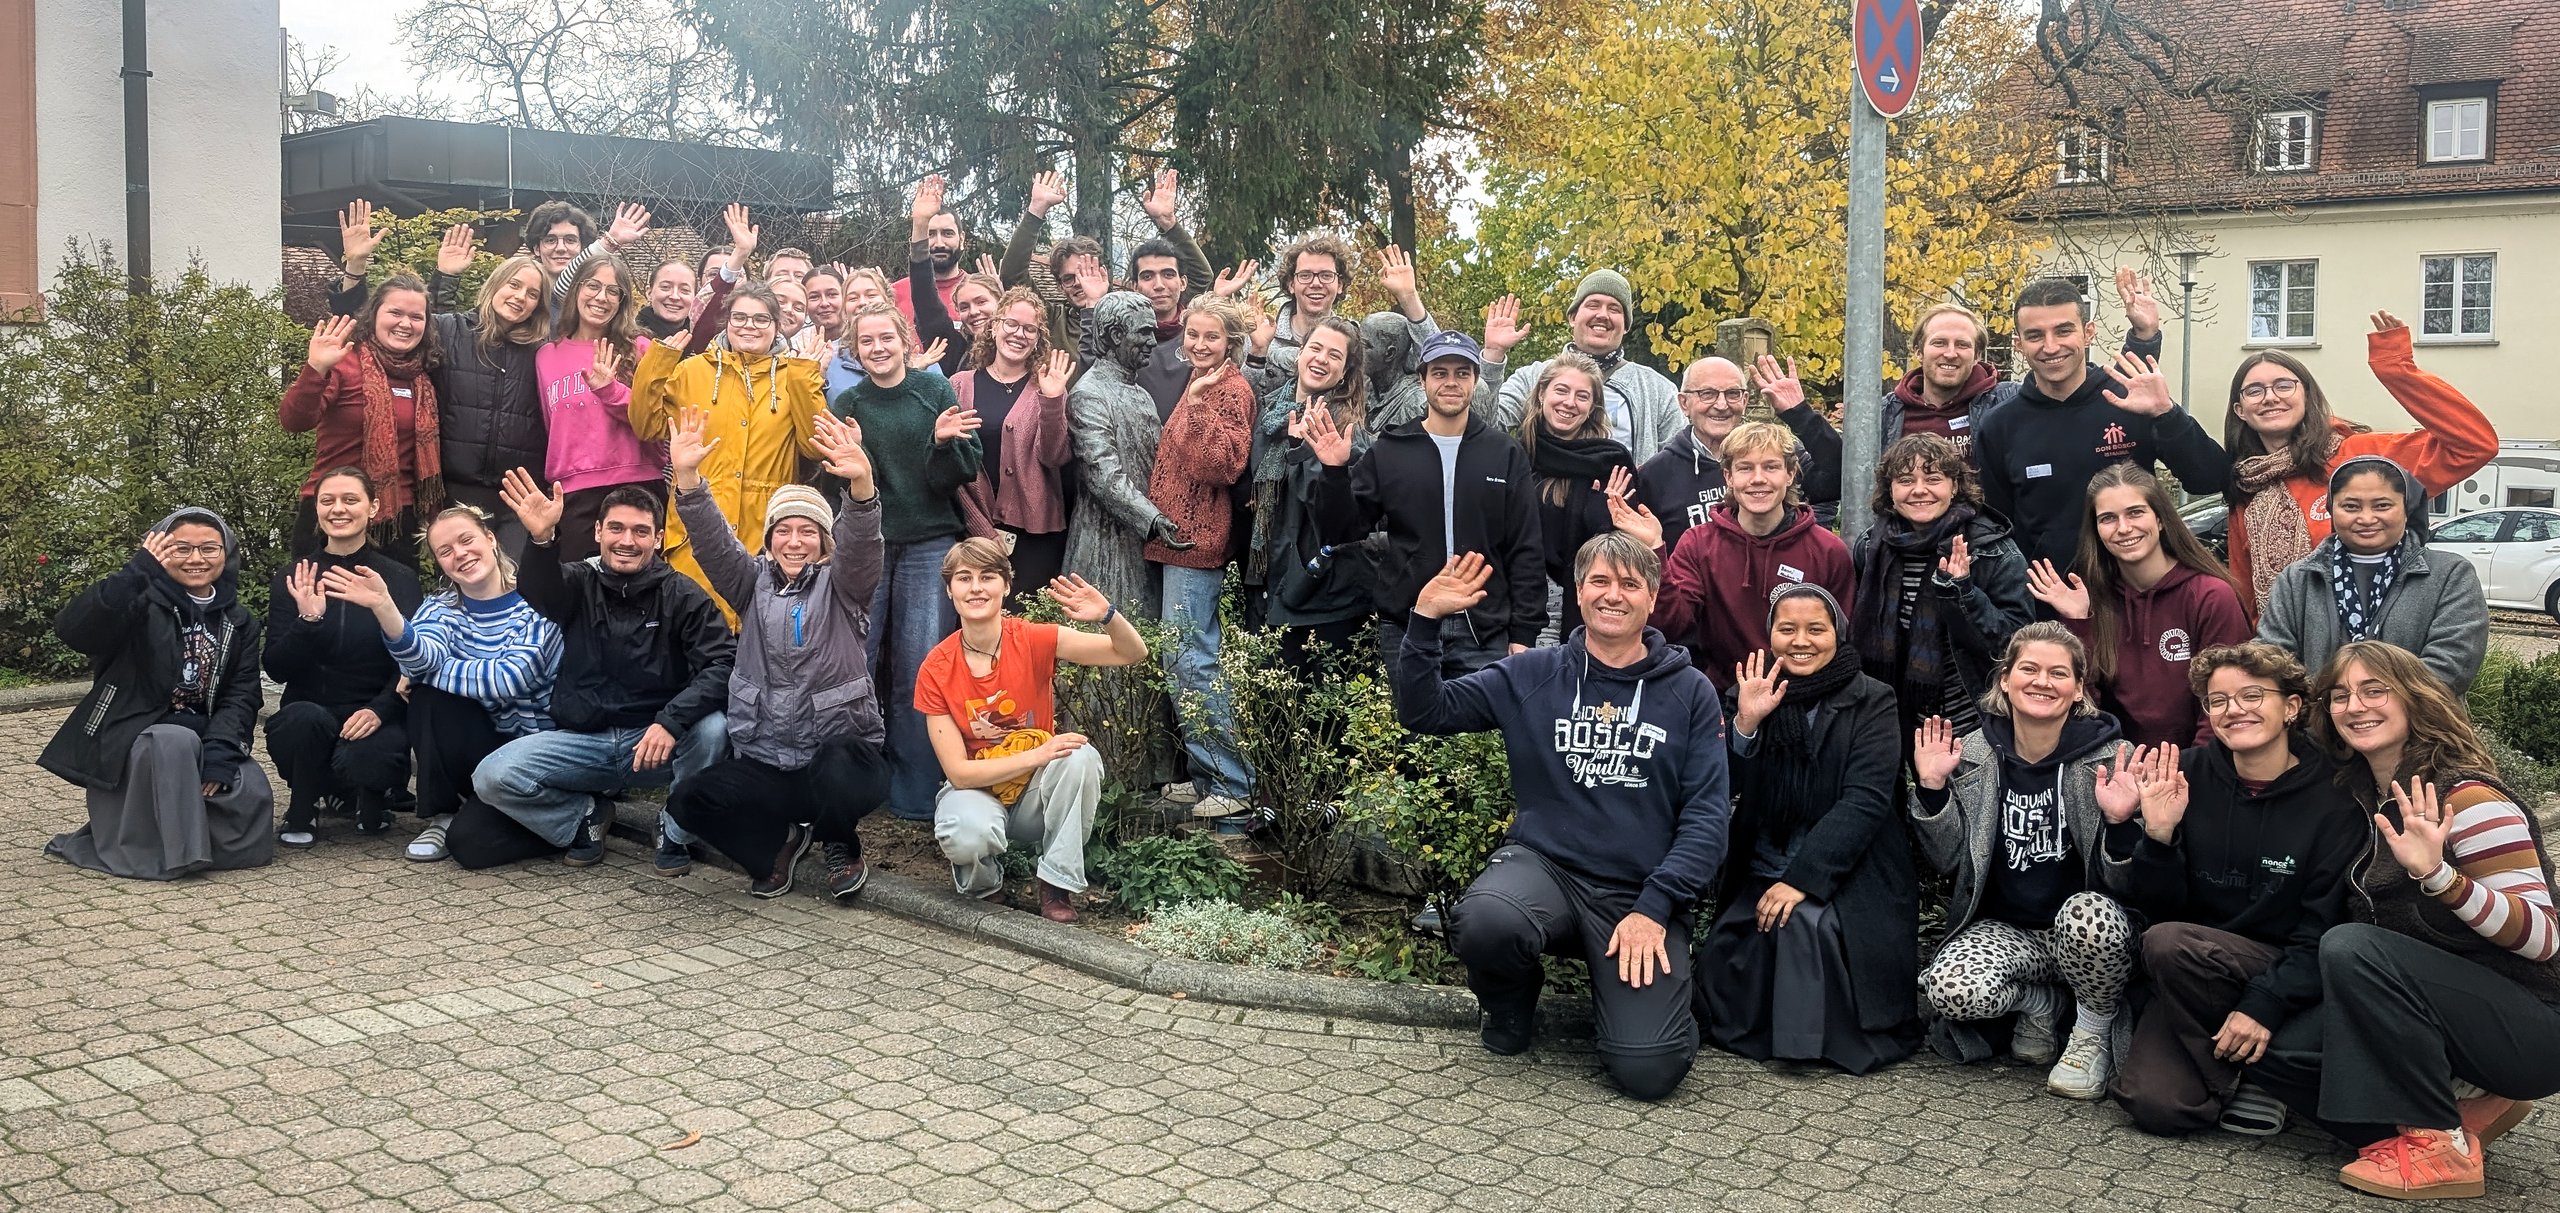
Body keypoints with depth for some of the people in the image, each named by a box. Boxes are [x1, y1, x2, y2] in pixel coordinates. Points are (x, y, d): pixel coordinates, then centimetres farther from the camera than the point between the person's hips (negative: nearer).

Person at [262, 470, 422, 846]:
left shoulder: (399, 579, 1)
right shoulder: (291, 580, 4)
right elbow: (276, 669, -3)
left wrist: (379, 710, -24)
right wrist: (307, 619, -21)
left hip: (373, 719, -1)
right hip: (307, 714, 1)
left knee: (362, 758, -35)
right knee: (305, 719, -35)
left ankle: (371, 795, 6)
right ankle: (301, 812, -3)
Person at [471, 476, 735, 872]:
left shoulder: (682, 596, -2)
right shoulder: (577, 583, 4)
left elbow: (723, 665, -15)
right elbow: (540, 599, -20)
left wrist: (671, 722, -31)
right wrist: (542, 539, -43)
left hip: (658, 739, -1)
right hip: (583, 739, 2)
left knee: (712, 728, -33)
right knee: (492, 778, -20)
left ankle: (676, 831, -3)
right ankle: (585, 816, 10)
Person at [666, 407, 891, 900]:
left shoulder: (841, 584, 2)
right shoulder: (754, 582, 11)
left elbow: (861, 545, -19)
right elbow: (714, 540, -5)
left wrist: (861, 484, -40)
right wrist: (687, 476, -24)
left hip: (841, 751, -3)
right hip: (762, 761, 3)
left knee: (838, 776, -37)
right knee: (688, 801, -19)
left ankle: (841, 846, -1)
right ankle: (779, 839, 9)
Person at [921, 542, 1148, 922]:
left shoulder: (1034, 640, -14)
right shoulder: (936, 670, -14)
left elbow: (1134, 654, -19)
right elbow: (958, 772, -16)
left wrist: (1107, 616, -41)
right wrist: (1037, 755, -27)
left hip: (1037, 793, 1)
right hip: (977, 791, -1)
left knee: (1081, 758, -31)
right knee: (967, 836, -36)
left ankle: (1057, 883, -12)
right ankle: (982, 878, 3)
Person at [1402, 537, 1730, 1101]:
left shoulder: (1690, 694, 4)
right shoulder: (1532, 675, 6)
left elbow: (1706, 816, -1)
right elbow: (1424, 711, 2)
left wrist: (1653, 909, -12)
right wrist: (1425, 621, -12)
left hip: (1642, 892, -1)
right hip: (1543, 864, 1)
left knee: (1648, 1070, -19)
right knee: (1484, 923, -35)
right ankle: (1511, 999, 2)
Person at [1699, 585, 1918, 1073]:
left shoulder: (1871, 702, -2)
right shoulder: (1750, 695, 8)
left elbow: (1865, 802, -13)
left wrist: (1802, 880, -22)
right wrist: (1745, 723, -19)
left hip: (1848, 875, -3)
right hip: (1762, 874, 3)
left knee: (1803, 921, -33)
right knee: (1719, 957, -21)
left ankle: (1809, 1036, -6)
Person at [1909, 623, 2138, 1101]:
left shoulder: (2109, 758, -8)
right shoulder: (1974, 753, -1)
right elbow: (1949, 860, 4)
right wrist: (1932, 788, -10)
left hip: (2085, 934, -2)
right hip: (2004, 930, 2)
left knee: (2090, 913, -38)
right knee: (1950, 991, -30)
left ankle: (2094, 1029, -5)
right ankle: (2039, 1002, 7)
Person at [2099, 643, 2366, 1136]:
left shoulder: (2334, 799, -8)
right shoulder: (2186, 777, -2)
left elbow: (2323, 935, -10)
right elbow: (2155, 904, -2)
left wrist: (2265, 1007, -22)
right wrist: (2157, 835, -20)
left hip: (2283, 975, -3)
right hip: (2193, 982, 3)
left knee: (2168, 943, -32)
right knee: (2157, 1104, -21)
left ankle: (2246, 1074, -9)